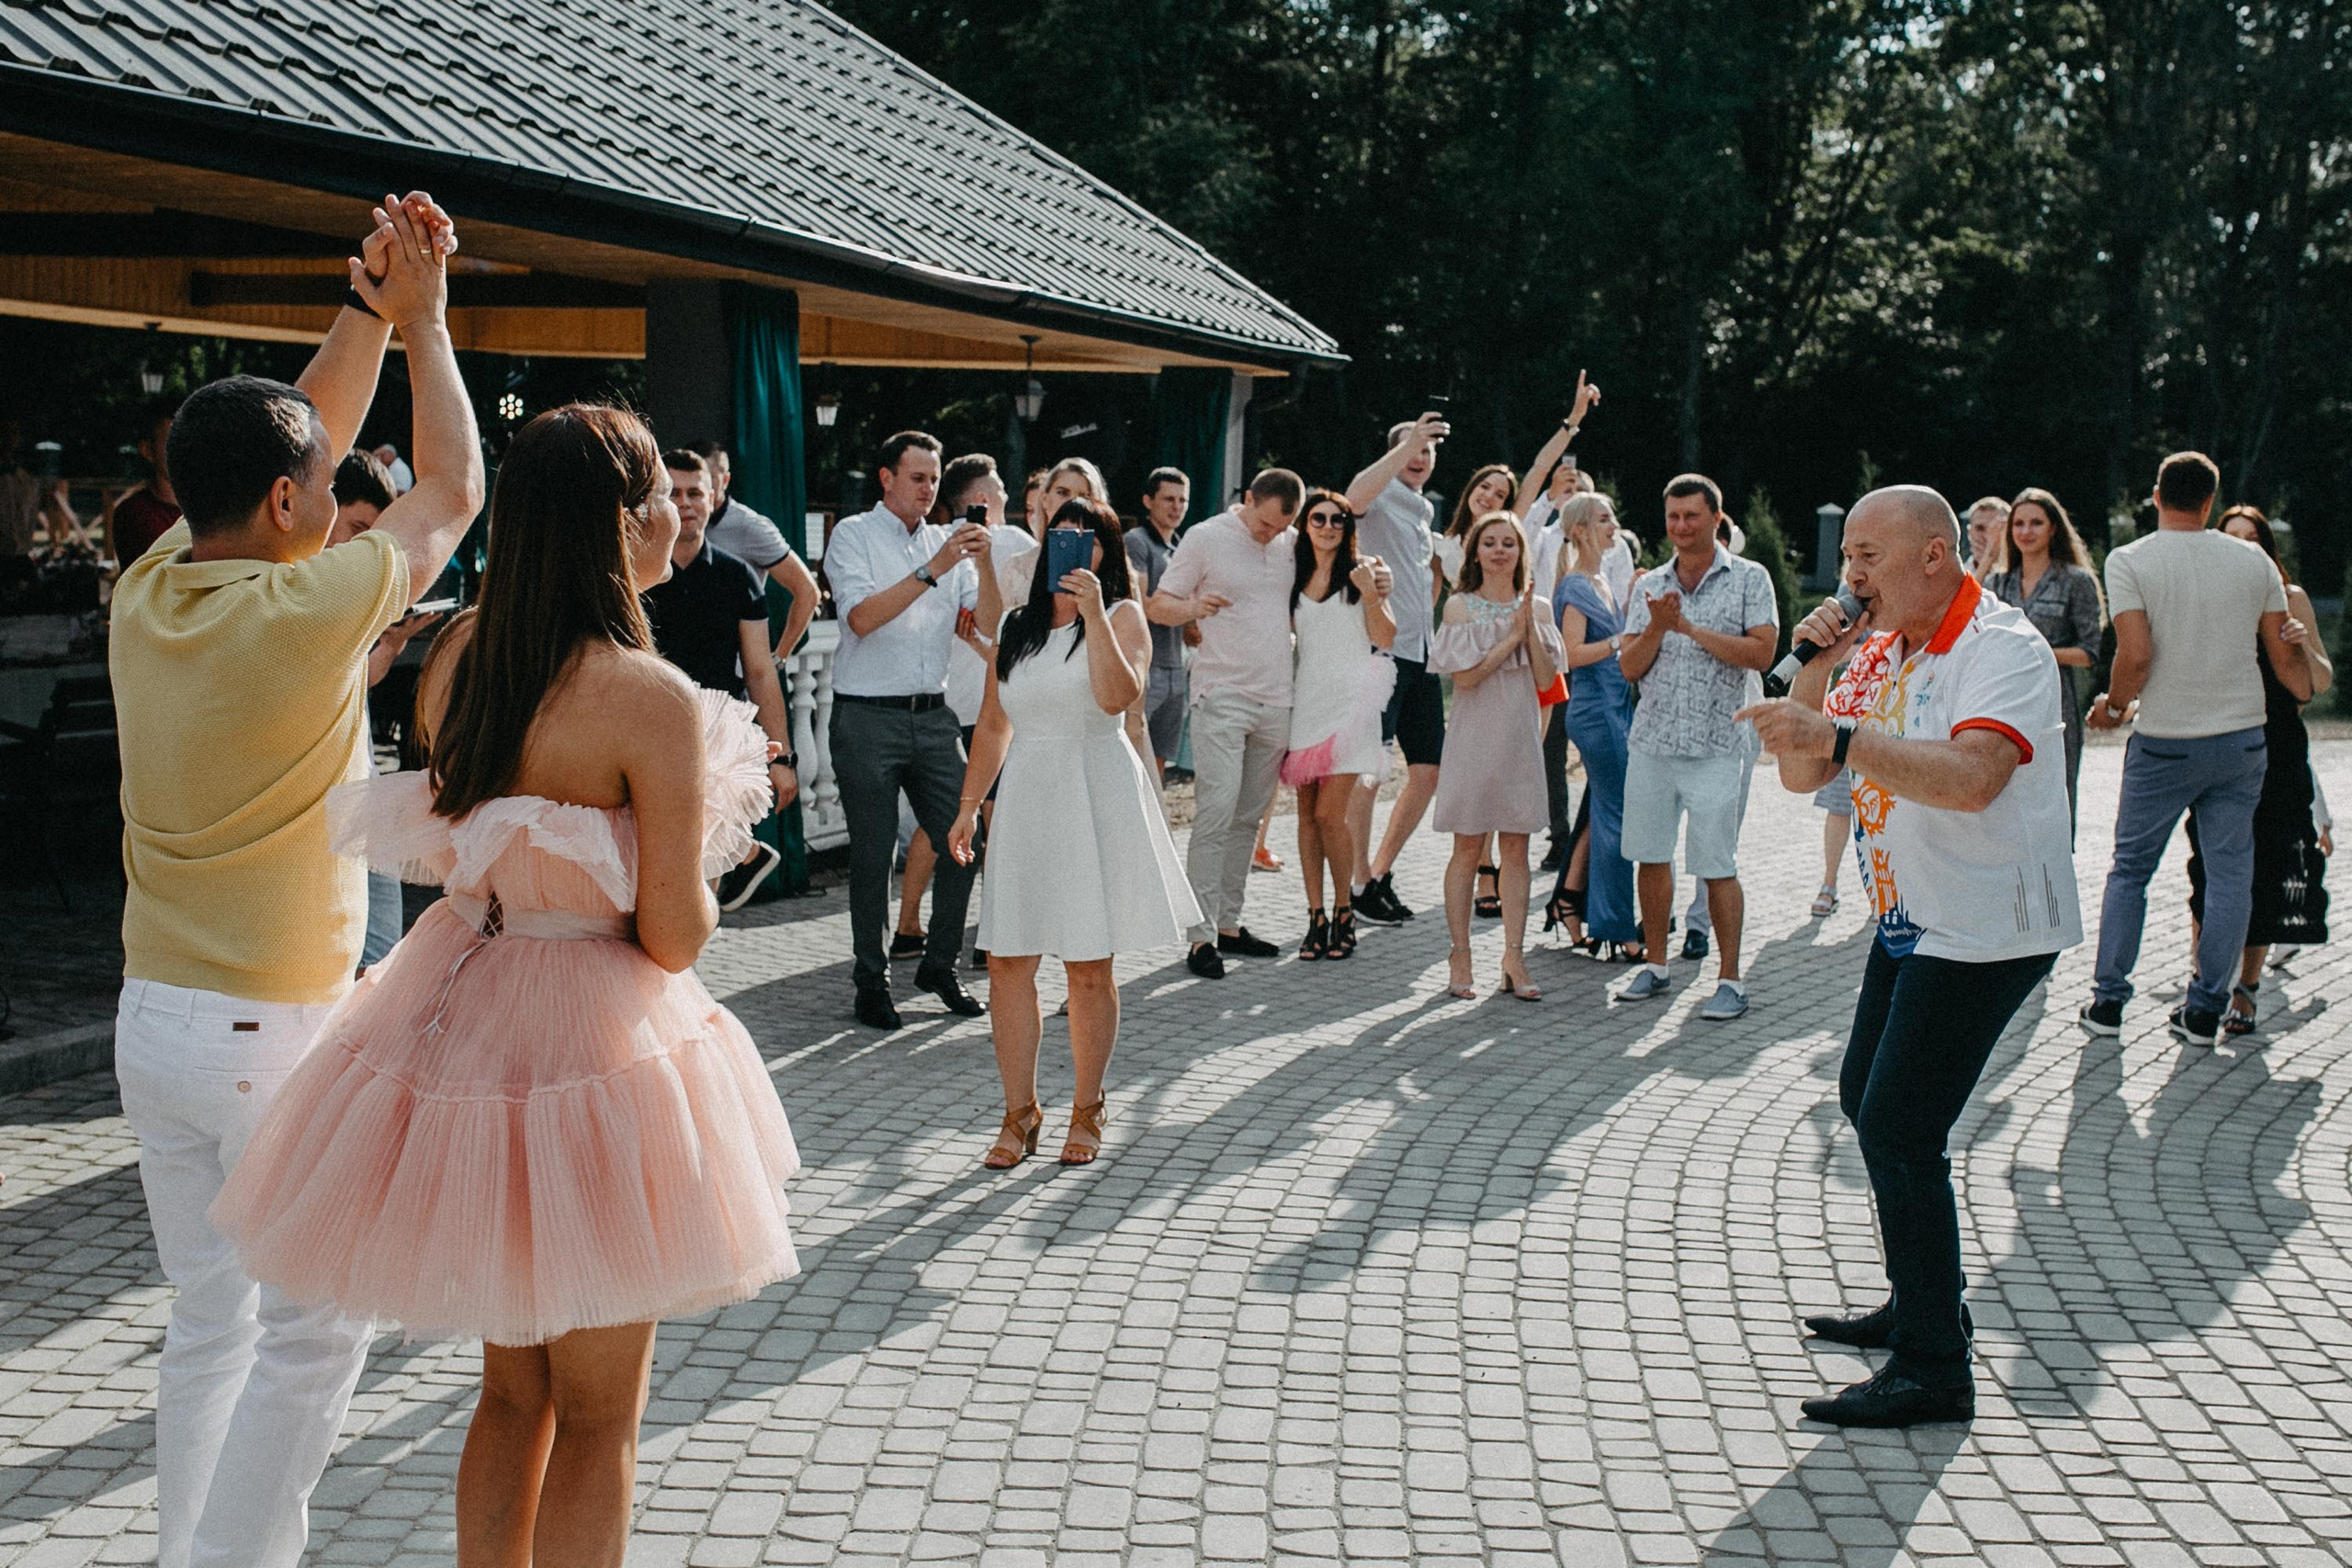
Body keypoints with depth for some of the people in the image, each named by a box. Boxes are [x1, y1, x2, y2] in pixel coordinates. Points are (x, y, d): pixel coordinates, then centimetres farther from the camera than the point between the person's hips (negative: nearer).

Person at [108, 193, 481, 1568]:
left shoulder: (146, 595, 1)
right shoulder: (301, 615, -18)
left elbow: (293, 441, 15)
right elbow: (453, 492, -3)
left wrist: (368, 313, 11)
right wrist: (421, 320, 7)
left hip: (155, 1022, 8)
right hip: (278, 1031, -7)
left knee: (211, 1322, 15)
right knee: (313, 1327, 3)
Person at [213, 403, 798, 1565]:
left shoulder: (458, 652, 1)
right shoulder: (651, 699, -21)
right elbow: (673, 937, -18)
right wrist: (705, 853, 1)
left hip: (462, 1010, 7)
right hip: (590, 1043, -7)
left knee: (511, 1389, 23)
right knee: (596, 1419, 11)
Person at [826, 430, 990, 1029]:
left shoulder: (947, 540, 13)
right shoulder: (854, 535, -1)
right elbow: (861, 616, -16)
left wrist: (985, 562, -11)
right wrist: (932, 570, -22)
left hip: (933, 715, 5)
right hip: (868, 717, -4)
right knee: (873, 856, 1)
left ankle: (940, 964, 20)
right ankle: (872, 984, 12)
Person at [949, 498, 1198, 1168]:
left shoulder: (1121, 616, -1)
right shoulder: (1016, 628, 13)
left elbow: (1117, 697, -20)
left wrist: (1093, 614, -22)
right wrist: (969, 805, 14)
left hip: (1096, 797, -4)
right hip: (1024, 798, 4)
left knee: (1089, 966, 2)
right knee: (1008, 961, 0)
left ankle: (1087, 1109, 17)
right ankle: (1020, 1113, 11)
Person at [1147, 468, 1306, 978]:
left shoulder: (1292, 543, 11)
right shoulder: (1205, 538, -3)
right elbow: (1157, 607, -2)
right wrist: (1194, 606, -23)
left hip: (1276, 700, 5)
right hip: (1222, 695, -5)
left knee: (1248, 819, 10)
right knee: (1215, 814, -12)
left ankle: (1229, 924, 17)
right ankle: (1202, 936, -10)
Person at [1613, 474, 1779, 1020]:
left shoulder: (1749, 579, 0)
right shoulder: (1650, 586, 12)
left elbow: (1761, 652, -12)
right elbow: (1630, 667, 6)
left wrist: (1688, 626, -14)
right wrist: (1656, 626, -12)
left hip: (1716, 746, -4)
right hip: (1651, 742, 4)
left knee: (1717, 866, -4)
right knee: (1651, 856, 9)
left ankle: (1729, 978, 5)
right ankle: (1655, 964, 22)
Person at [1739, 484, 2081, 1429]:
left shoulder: (2002, 649, -18)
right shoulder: (1878, 648, 9)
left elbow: (1970, 778, -35)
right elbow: (1803, 775, 7)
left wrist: (1840, 735, -39)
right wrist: (1814, 671, -6)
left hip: (1986, 927, -10)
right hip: (1912, 918, 10)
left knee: (1898, 1130, -12)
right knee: (1866, 1102, 18)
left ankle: (1935, 1369, -4)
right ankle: (1920, 1306, 33)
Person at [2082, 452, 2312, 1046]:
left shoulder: (2129, 561, -8)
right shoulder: (2254, 561, 3)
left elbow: (2136, 656, -17)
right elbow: (2284, 656, 10)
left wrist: (2112, 706, 2)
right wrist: (2308, 694, 30)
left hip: (2165, 744, -2)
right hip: (2243, 740, 2)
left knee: (2129, 868, 10)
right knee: (2230, 872, 8)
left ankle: (2108, 1000, 10)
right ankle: (2206, 1009, 9)